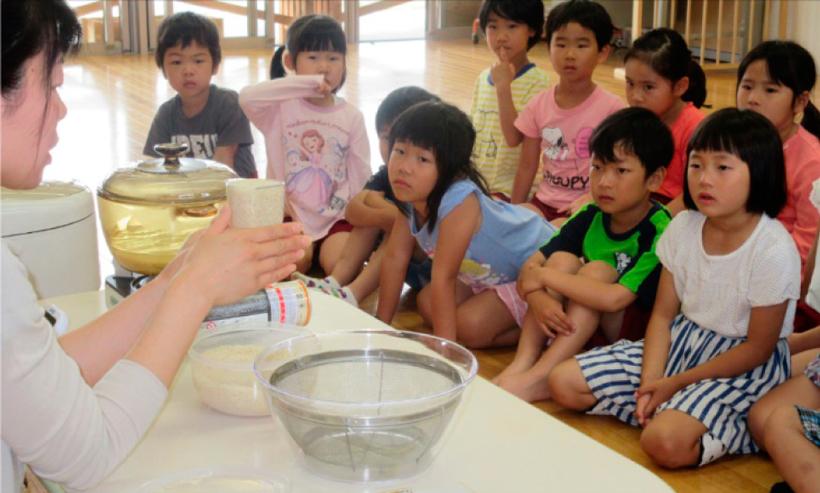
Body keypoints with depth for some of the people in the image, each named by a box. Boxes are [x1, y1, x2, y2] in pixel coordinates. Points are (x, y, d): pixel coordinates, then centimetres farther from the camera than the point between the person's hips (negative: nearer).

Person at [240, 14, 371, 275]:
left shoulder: (352, 117, 6)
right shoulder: (282, 108, -3)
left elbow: (361, 176, 7)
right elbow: (247, 98, -26)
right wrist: (307, 84, -28)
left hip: (336, 218, 2)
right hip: (291, 215, -1)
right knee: (294, 260, -27)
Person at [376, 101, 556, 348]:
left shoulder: (459, 201, -37)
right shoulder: (411, 196, -12)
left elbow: (443, 279, -36)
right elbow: (394, 259, -6)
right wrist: (381, 325, -3)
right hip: (487, 270, 9)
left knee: (471, 326, -23)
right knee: (426, 304, -2)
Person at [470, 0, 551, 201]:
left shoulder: (537, 82, -10)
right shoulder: (482, 79, 10)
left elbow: (514, 137, -20)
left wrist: (503, 86, -23)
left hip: (511, 191, -6)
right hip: (475, 184, 6)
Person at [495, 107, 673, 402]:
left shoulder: (659, 231, -24)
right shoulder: (591, 217, -4)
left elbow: (614, 298, -36)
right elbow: (531, 265, -7)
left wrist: (544, 276, -27)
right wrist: (539, 298, -31)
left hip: (642, 334, -6)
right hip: (583, 325, 6)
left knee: (597, 269, -27)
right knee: (563, 259, -17)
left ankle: (538, 378, -30)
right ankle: (522, 364, -25)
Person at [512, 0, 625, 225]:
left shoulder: (611, 108, -9)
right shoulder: (538, 106, 3)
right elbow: (527, 167, 8)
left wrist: (591, 198, -21)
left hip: (586, 207, -4)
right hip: (545, 201, 4)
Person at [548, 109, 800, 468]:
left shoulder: (773, 250, -21)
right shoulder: (684, 227, -3)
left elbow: (758, 350, -15)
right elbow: (663, 314, 0)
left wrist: (677, 383, -15)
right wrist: (650, 384, -14)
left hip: (744, 367, -7)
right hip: (682, 342, 7)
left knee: (665, 442, -32)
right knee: (564, 382, -4)